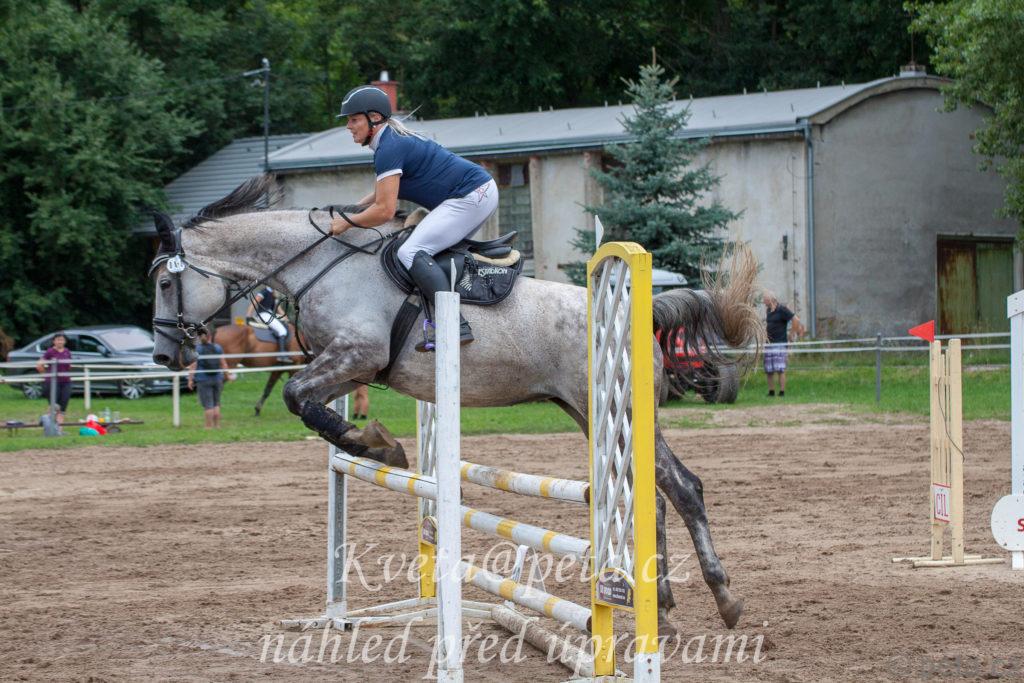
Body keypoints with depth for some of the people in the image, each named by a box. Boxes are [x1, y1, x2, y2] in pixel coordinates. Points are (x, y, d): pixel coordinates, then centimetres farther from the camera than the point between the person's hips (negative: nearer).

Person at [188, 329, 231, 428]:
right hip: (217, 379, 3)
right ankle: (217, 425, 14)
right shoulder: (217, 348, 2)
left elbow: (193, 366, -10)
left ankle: (209, 426, 0)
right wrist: (227, 376, 14)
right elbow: (223, 364, 3)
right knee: (216, 403, 14)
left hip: (203, 380, -3)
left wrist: (190, 379, -8)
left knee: (208, 404, -1)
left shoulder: (196, 349, -5)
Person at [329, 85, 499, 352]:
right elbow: (383, 192, 27)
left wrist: (347, 222, -7)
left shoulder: (389, 149, -15)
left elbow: (384, 210, -19)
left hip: (470, 197, -11)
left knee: (412, 252, -18)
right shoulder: (395, 138, 17)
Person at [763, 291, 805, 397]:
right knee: (768, 370, 6)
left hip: (779, 343, -7)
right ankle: (771, 391, 13)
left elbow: (796, 320, -9)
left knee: (780, 369, -11)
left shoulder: (781, 310, -8)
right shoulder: (768, 311, 14)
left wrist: (792, 334, -5)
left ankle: (782, 392, -11)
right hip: (769, 343, 7)